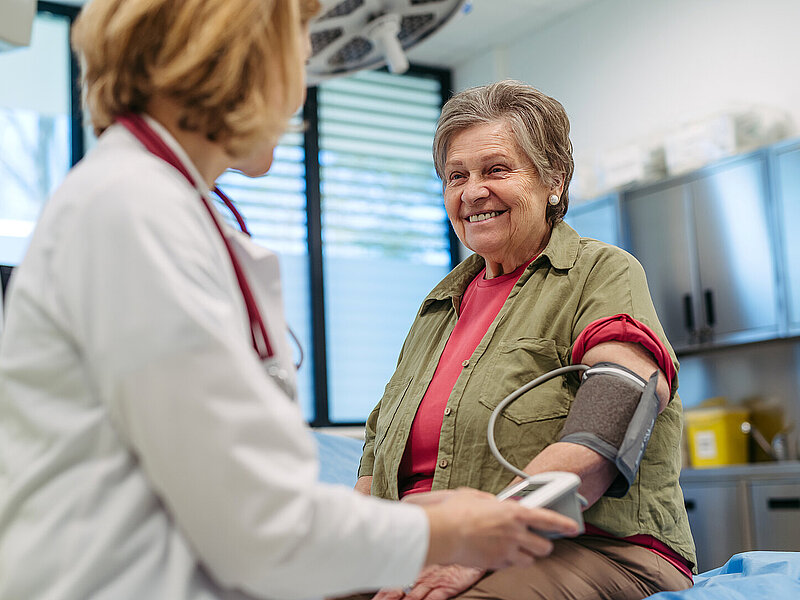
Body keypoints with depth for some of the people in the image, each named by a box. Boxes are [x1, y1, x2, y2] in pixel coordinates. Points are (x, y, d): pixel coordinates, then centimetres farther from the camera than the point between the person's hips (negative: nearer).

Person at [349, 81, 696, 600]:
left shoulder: (603, 272, 3)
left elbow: (605, 432, -15)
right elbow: (380, 458, 20)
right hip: (421, 557, 5)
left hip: (593, 550, -5)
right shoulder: (440, 305, 23)